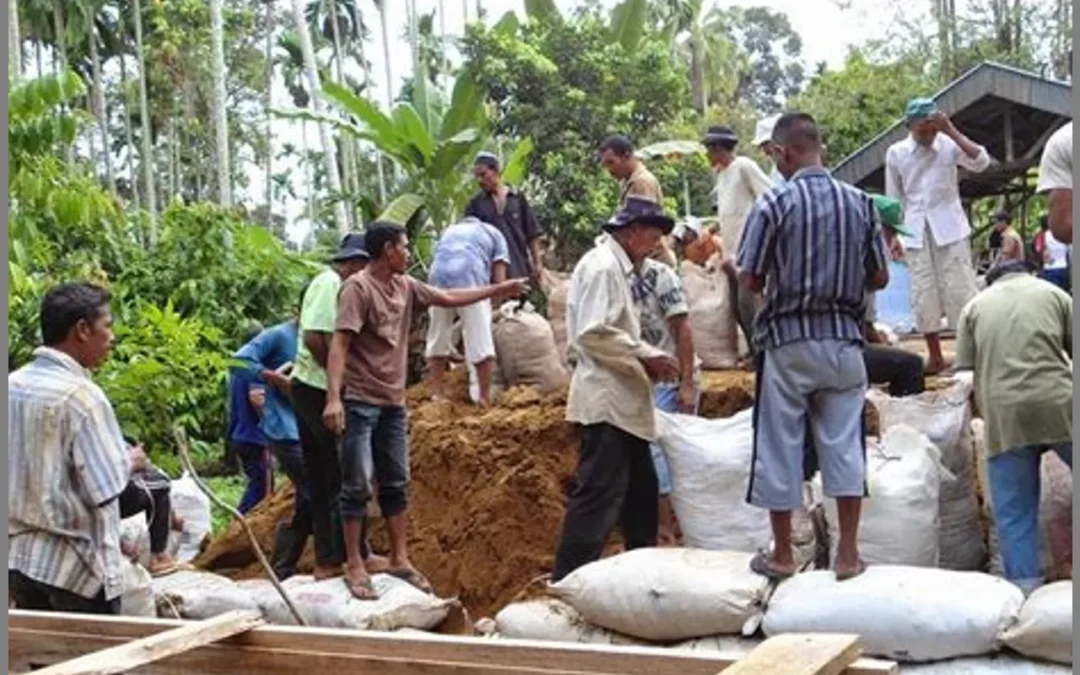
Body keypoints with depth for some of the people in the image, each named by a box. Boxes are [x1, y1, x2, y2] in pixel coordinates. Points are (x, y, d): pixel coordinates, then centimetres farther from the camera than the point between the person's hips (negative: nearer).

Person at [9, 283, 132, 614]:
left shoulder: (12, 385, 4)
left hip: (18, 556, 7)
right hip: (74, 565, -7)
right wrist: (128, 461, 0)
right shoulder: (81, 395, -19)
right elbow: (105, 490, -19)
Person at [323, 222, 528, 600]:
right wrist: (334, 397, -27)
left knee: (396, 484, 12)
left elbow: (449, 298, 21)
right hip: (360, 402, -8)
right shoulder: (358, 287, -13)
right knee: (357, 486, -3)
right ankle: (354, 566, 5)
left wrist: (498, 290, 22)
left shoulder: (405, 286, 9)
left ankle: (400, 560, 20)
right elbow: (339, 344, -18)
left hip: (393, 402, 8)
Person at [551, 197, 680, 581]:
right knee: (600, 495, -10)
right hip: (606, 403, -11)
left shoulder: (616, 268, 18)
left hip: (622, 403, 11)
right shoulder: (602, 266, -12)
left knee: (641, 490, 17)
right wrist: (647, 356, -17)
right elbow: (593, 334, -22)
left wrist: (649, 359, 10)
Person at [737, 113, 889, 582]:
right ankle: (848, 554, 13)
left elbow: (749, 280, -9)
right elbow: (879, 278, 5)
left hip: (787, 340, -3)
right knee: (844, 442, 9)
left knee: (780, 446, 7)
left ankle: (782, 554, 16)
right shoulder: (860, 203, 1)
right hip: (843, 338, 3)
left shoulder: (773, 204, -11)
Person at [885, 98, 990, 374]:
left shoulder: (948, 145, -3)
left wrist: (951, 130, -21)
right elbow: (894, 199, 8)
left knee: (961, 288, -5)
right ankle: (935, 357, 11)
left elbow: (981, 162, -20)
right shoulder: (895, 153, 2)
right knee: (924, 293, 2)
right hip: (916, 232, 2)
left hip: (950, 228, -2)